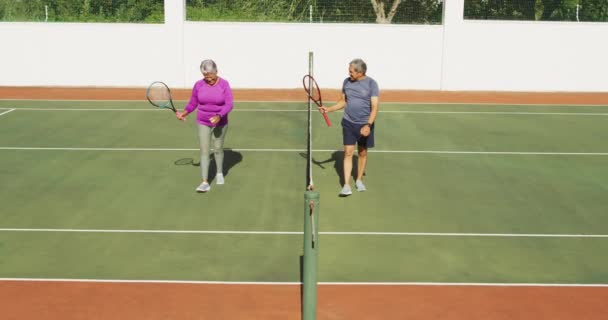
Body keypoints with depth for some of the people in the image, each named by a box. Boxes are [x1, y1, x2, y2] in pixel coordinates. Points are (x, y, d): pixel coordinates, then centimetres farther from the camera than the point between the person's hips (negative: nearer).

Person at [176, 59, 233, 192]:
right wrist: (184, 113, -15)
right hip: (203, 123, 1)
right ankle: (205, 183, -6)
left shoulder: (224, 85, -12)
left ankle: (220, 173, 38)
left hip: (220, 123, -1)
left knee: (218, 149, 12)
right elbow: (193, 103, 2)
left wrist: (219, 116, -33)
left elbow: (229, 105, -17)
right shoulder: (198, 85, -6)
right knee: (204, 151, -5)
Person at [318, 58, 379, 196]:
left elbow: (374, 107, -15)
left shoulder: (371, 84, -11)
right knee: (348, 153, -5)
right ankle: (346, 186, -7)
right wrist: (328, 109, 2)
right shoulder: (346, 82, 3)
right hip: (348, 123, 2)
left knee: (362, 153, 11)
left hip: (365, 125, -2)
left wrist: (368, 125, -26)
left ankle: (359, 180, 30)